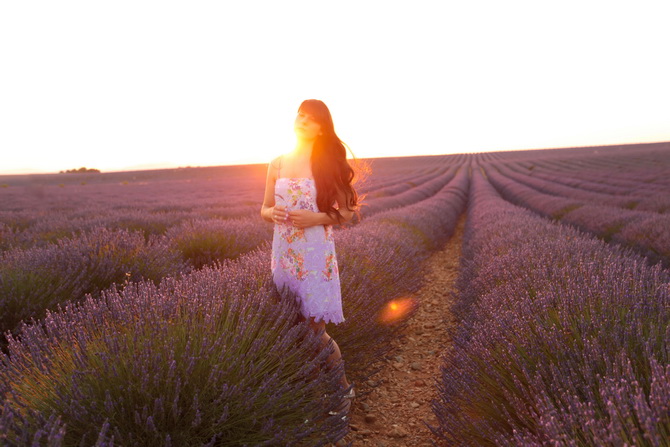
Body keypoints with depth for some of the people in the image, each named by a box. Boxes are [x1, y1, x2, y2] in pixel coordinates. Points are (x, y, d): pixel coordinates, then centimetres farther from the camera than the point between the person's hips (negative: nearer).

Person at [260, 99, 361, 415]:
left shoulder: (329, 163, -2)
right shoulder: (277, 164, 8)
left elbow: (348, 211, 0)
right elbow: (265, 209, 14)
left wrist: (317, 217, -16)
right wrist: (273, 213, -9)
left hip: (315, 252, -4)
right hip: (283, 252, 4)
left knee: (315, 329, -1)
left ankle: (344, 388, 22)